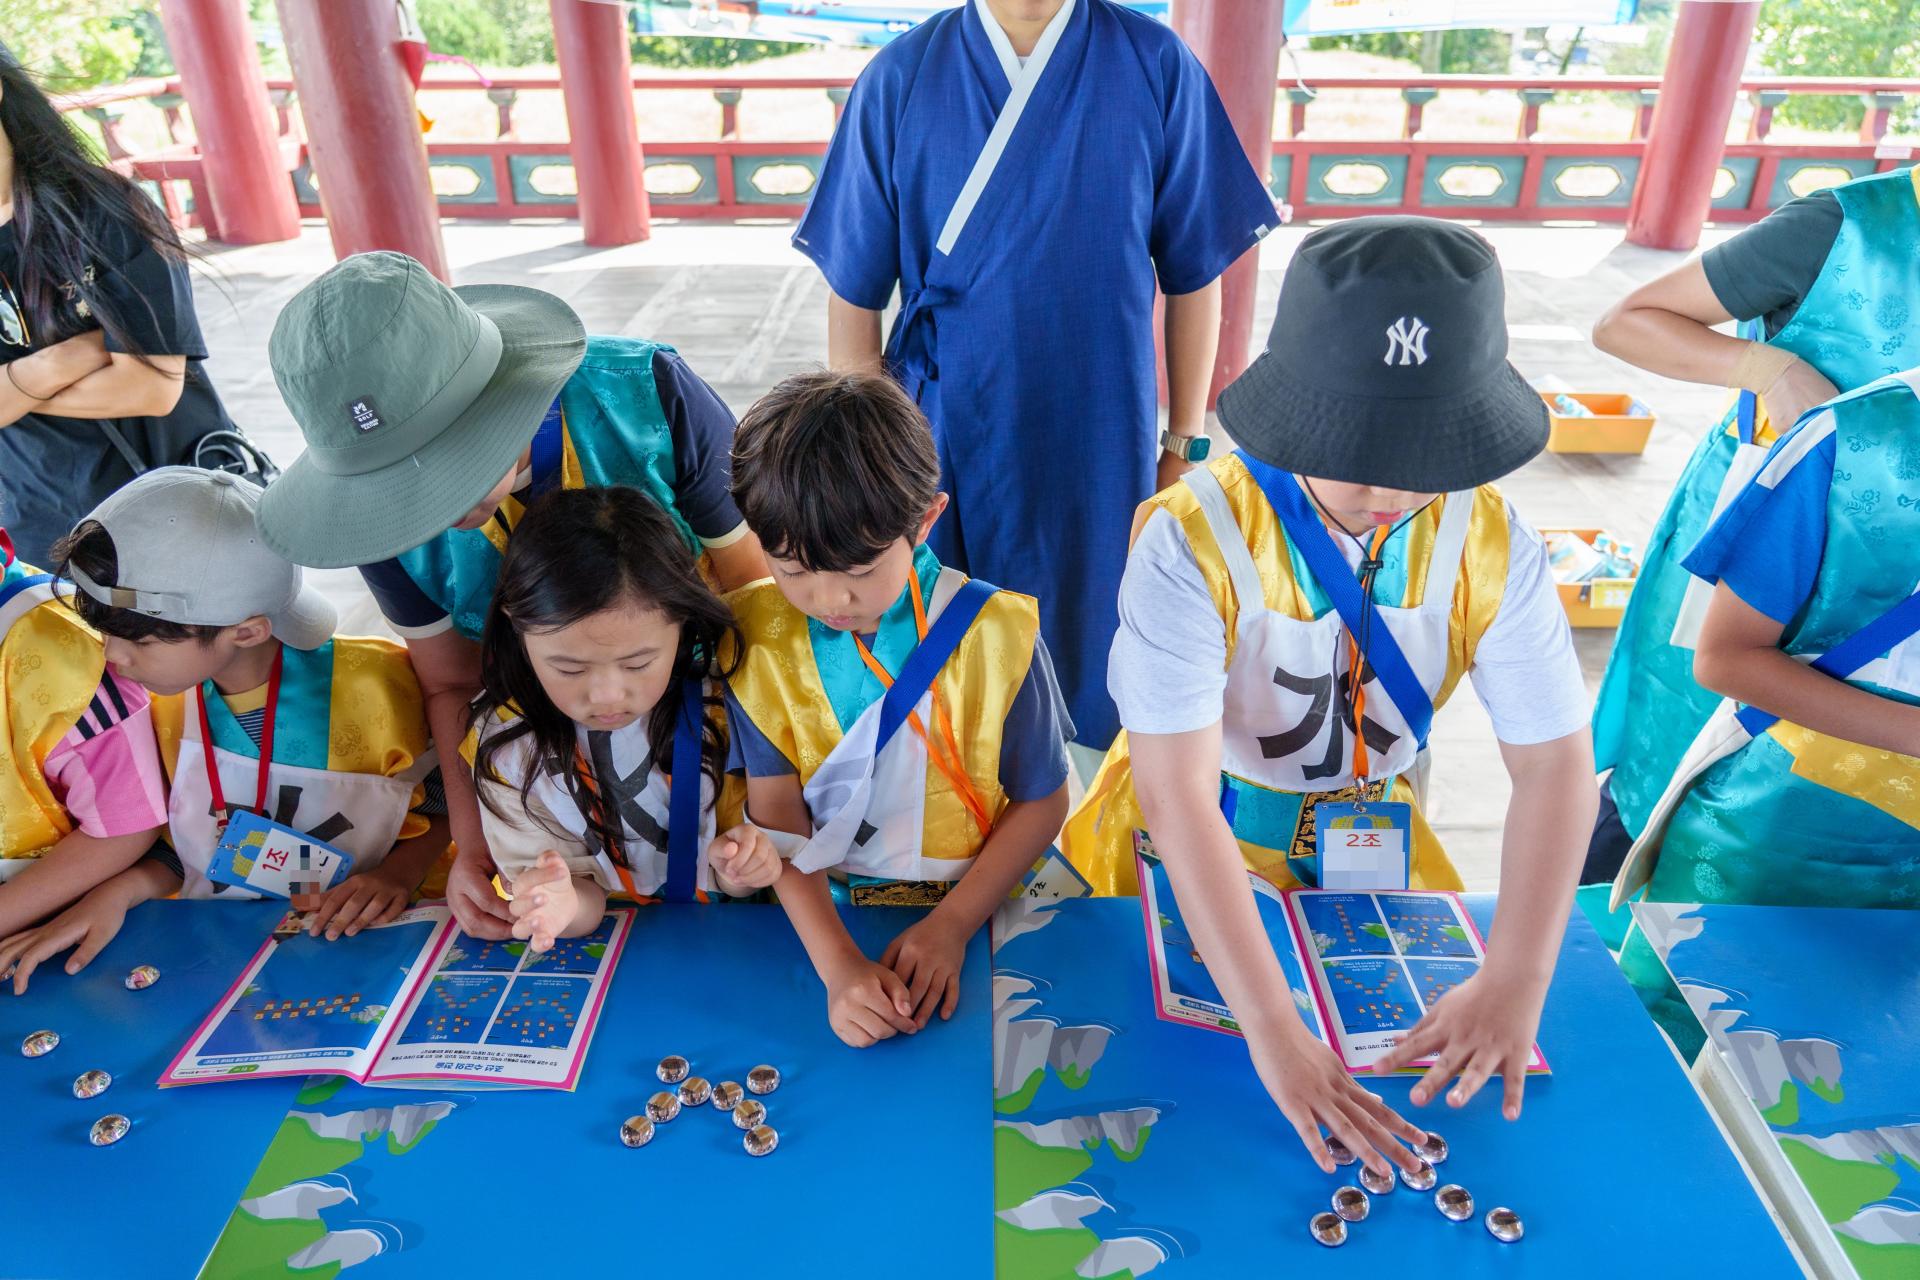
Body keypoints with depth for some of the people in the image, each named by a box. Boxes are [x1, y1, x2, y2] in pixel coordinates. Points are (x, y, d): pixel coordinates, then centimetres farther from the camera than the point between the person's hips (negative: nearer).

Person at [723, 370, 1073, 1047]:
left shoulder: (995, 632, -13)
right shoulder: (757, 637, -8)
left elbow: (1041, 801, -3)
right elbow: (776, 815, -9)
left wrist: (950, 926, -13)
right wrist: (838, 964, -22)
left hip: (973, 909, -1)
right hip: (817, 916, 2)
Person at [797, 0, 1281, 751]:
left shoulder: (1156, 68, -5)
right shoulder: (901, 78, -5)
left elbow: (1191, 275, 1)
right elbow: (854, 294, -1)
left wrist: (1184, 445, 3)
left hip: (1102, 455, 1)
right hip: (945, 444, 0)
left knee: (1090, 663, 15)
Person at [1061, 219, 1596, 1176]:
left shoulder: (1489, 542, -17)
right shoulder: (1194, 540, -31)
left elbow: (1554, 762, -15)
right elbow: (1177, 800, -36)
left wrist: (1515, 986, -27)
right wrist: (1273, 1031, -40)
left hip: (1369, 841, 4)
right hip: (1193, 845, -3)